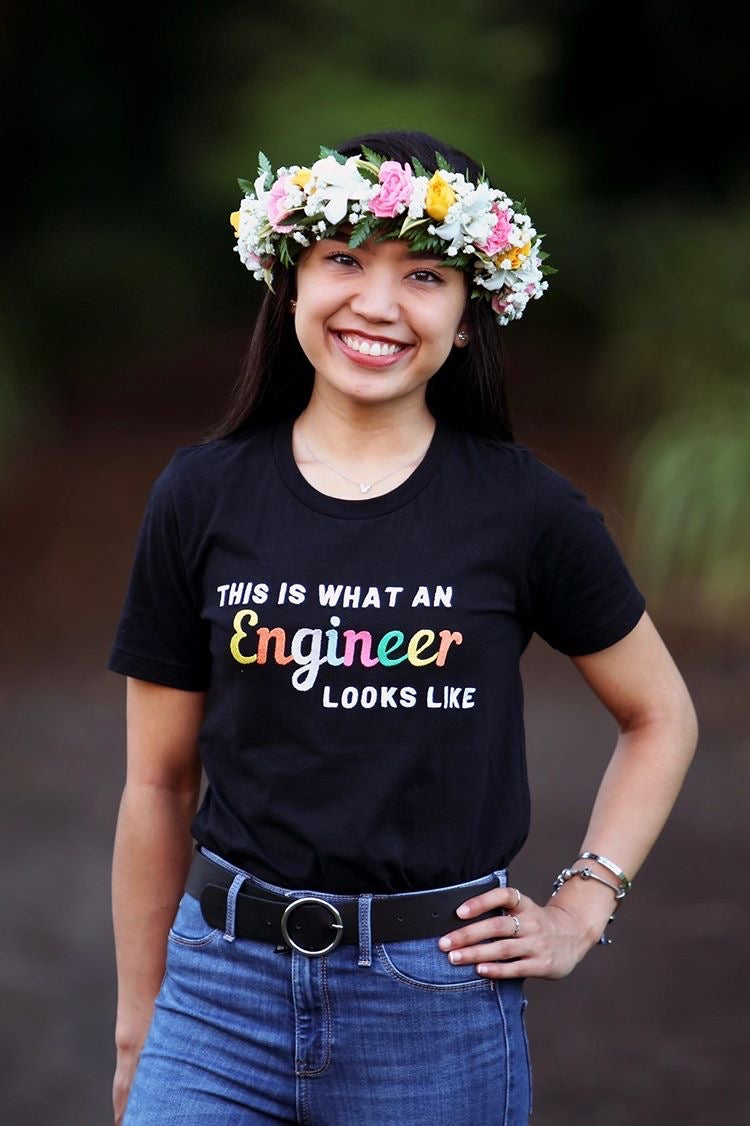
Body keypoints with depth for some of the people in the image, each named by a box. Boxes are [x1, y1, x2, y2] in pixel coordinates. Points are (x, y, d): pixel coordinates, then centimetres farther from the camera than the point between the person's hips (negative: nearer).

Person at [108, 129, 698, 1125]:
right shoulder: (203, 497, 0)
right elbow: (160, 782, 6)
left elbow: (661, 716, 11)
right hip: (227, 979, 1)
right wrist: (137, 1024, 9)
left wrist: (580, 912, 2)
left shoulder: (526, 508, -3)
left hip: (437, 1003, -1)